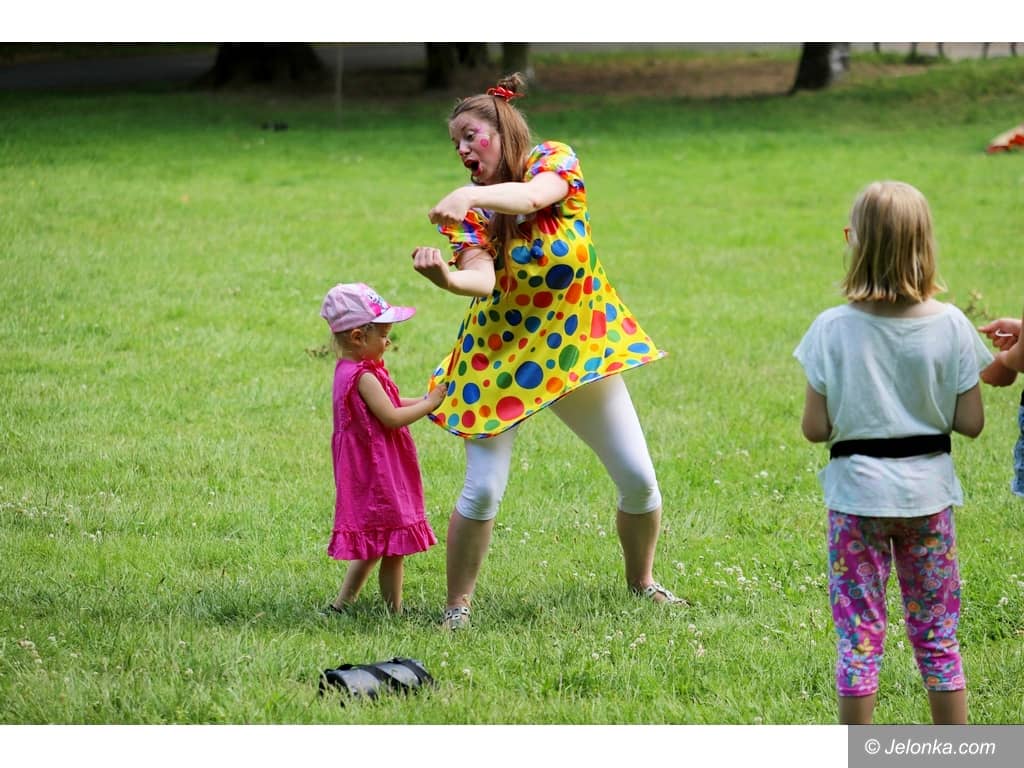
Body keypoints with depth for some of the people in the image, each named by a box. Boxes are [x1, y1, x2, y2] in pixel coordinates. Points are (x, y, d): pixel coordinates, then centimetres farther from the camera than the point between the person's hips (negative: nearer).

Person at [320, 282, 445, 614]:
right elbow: (391, 417, -23)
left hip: (366, 471, 10)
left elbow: (388, 407, 17)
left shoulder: (348, 370, 10)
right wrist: (428, 404, -13)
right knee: (393, 548, -1)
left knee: (371, 546, 17)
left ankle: (341, 604, 19)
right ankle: (394, 610, 5)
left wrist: (425, 400, 8)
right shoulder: (364, 377, -21)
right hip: (378, 472, -10)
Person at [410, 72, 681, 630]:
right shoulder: (469, 209, -6)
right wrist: (445, 277, -46)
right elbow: (481, 278, -24)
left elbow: (534, 194, -33)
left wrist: (474, 194, -50)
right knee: (482, 489, -11)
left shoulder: (555, 161, -8)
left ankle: (642, 582, 28)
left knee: (638, 478, 4)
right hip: (503, 352, -1)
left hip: (582, 347, 1)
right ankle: (457, 606, 4)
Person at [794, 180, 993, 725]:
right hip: (928, 492, 2)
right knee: (937, 634, 12)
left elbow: (815, 428, -10)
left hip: (857, 493, -2)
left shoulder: (834, 329, -12)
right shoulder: (951, 326, -8)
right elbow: (971, 423, -5)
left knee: (859, 637, 5)